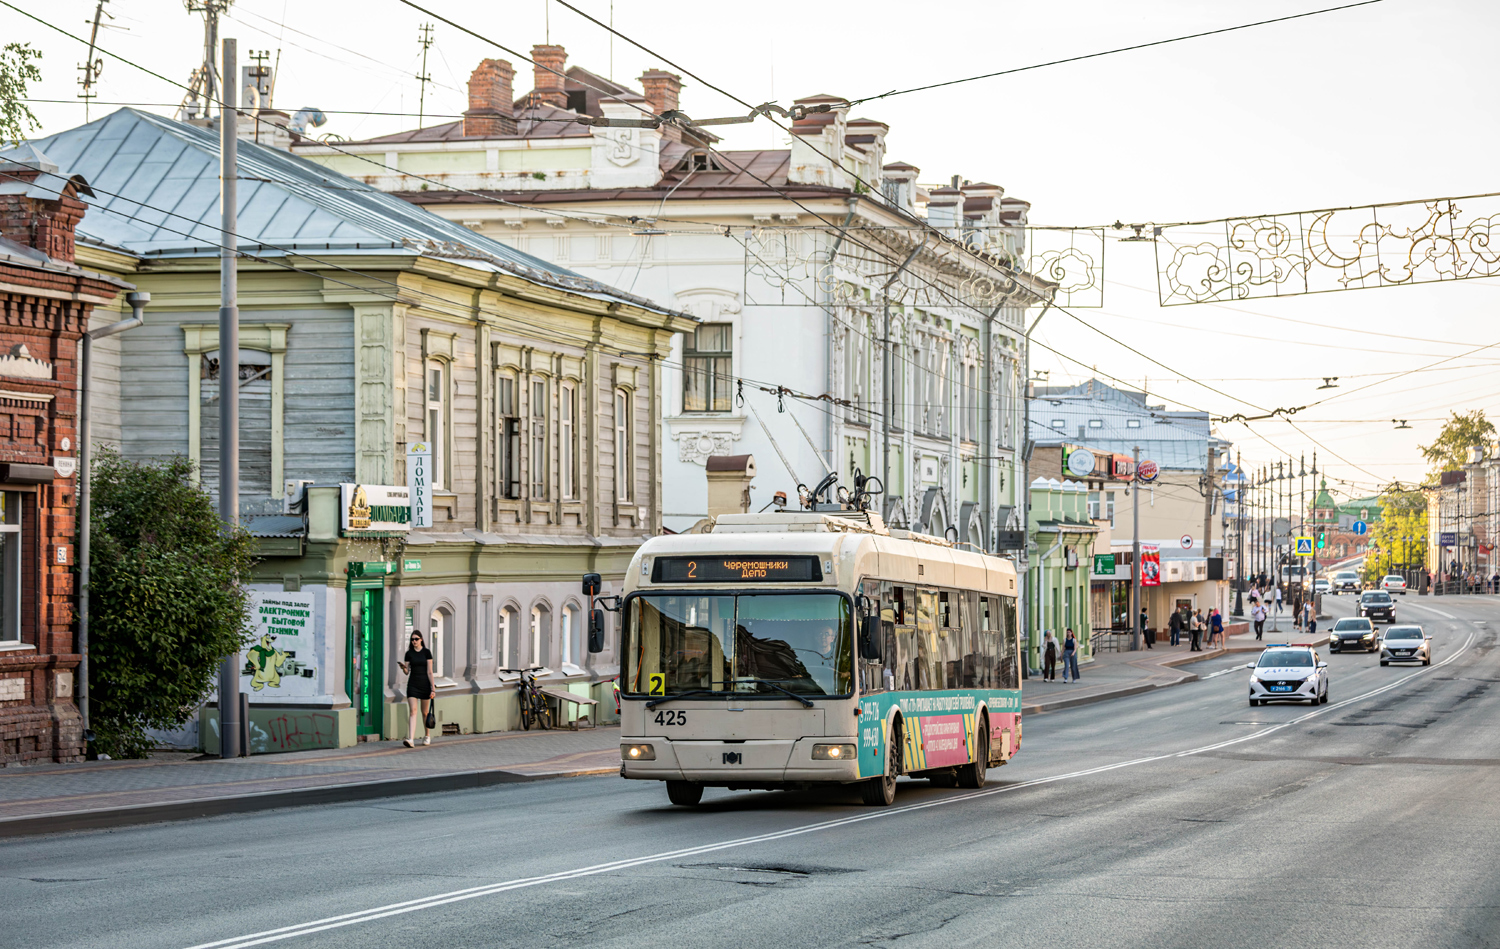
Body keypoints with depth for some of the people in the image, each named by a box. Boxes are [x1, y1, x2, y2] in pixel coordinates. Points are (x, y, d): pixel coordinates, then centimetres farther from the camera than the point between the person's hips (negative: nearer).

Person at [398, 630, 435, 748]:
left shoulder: (426, 652, -1)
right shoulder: (409, 653, 5)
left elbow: (429, 671, -3)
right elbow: (407, 672, 7)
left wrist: (432, 688, -7)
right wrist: (403, 668, -17)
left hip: (424, 684, -1)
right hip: (412, 684, 1)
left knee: (424, 712, 10)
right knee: (413, 711, -13)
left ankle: (427, 736, 33)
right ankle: (411, 739, -23)